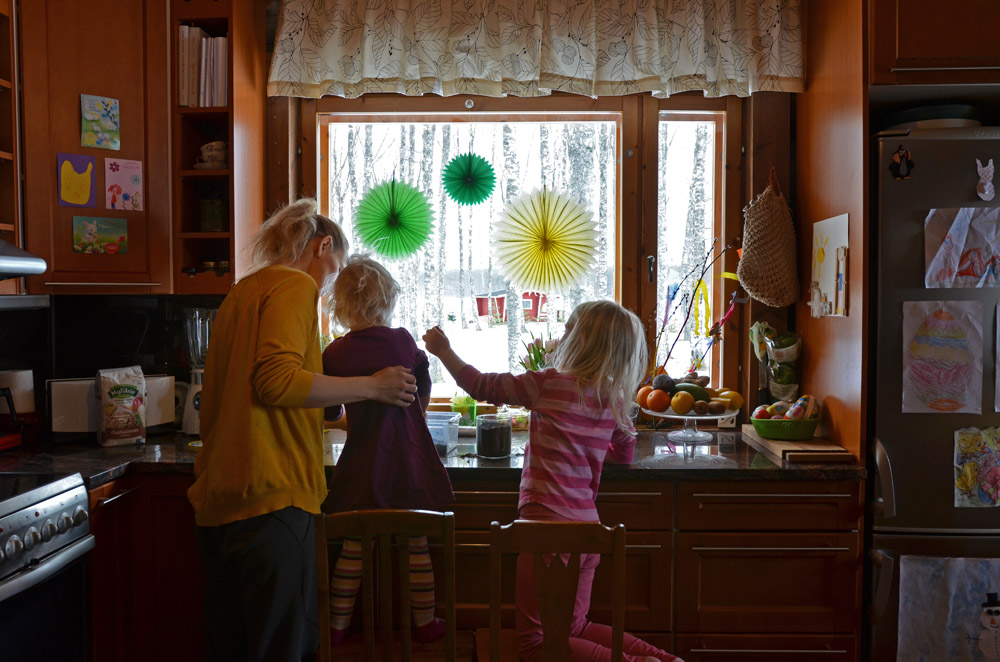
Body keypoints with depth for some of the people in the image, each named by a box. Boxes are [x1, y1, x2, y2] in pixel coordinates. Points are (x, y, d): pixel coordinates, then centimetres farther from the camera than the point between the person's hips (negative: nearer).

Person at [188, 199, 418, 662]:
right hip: (271, 498, -10)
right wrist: (372, 386, -12)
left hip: (219, 502, 10)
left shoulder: (243, 291, 22)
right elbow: (277, 379, -21)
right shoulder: (296, 285, -6)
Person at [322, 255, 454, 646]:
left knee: (353, 547, 11)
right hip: (409, 459, 0)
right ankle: (425, 623, 22)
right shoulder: (404, 341, -4)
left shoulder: (335, 354, -8)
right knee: (416, 544, 11)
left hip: (362, 466, 0)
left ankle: (337, 626, 22)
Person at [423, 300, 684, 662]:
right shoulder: (614, 400, 6)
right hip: (588, 528, 7)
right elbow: (624, 453, 22)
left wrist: (443, 350, 11)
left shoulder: (549, 384, -11)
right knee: (575, 628, 21)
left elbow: (482, 386, -2)